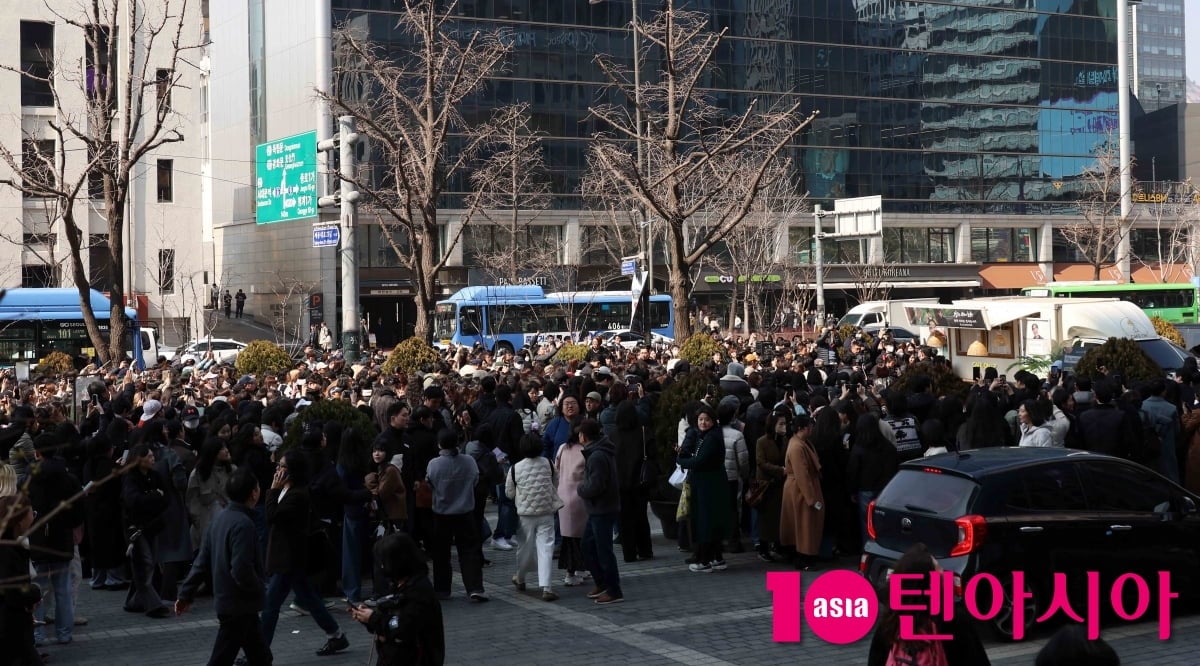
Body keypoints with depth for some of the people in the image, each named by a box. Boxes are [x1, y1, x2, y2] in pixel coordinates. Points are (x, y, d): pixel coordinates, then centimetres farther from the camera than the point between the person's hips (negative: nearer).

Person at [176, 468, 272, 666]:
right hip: (239, 605, -9)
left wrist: (186, 594, 12)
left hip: (226, 600, 9)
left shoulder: (219, 519, 6)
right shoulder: (243, 524, -21)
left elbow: (202, 562, 9)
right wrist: (261, 590, -11)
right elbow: (242, 570, -27)